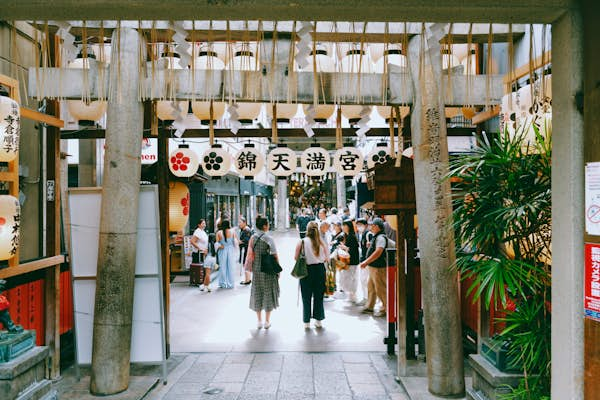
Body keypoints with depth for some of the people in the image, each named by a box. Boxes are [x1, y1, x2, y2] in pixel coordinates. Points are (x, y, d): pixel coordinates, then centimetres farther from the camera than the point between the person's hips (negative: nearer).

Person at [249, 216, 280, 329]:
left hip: (256, 269, 4)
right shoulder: (269, 238, -12)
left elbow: (250, 255, 2)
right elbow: (275, 256, -11)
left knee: (257, 293, 13)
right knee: (268, 293, 9)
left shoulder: (252, 238, -1)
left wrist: (251, 268, 11)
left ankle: (259, 321, 19)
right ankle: (267, 321, 15)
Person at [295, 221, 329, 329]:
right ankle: (318, 320, 23)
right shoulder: (321, 242, -5)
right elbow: (327, 258, -1)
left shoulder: (302, 242, -10)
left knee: (306, 297, 11)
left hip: (307, 270, -2)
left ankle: (307, 322, 16)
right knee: (318, 296, 15)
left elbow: (296, 258, -8)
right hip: (320, 269, 2)